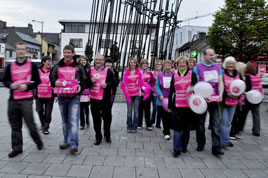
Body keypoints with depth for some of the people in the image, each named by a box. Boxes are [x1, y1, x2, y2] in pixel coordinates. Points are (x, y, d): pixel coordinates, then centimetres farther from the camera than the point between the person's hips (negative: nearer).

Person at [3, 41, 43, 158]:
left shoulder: (32, 65, 1)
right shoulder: (10, 66, 10)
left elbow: (37, 81, 1)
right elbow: (5, 80, 15)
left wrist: (27, 86, -14)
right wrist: (11, 85, -6)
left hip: (26, 99, -4)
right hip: (13, 100, 4)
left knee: (30, 123, -3)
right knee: (15, 125, 9)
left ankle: (38, 142, 21)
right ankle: (17, 148, 20)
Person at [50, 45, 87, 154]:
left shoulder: (79, 67, 6)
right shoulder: (57, 66, 12)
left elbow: (84, 79, 9)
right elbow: (51, 77, 15)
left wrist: (81, 86, -12)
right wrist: (55, 82, -8)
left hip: (74, 97, -4)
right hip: (61, 97, 4)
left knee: (73, 120, -13)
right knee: (64, 120, 13)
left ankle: (73, 144, -15)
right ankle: (67, 141, 25)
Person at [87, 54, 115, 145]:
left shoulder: (108, 71, 6)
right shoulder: (90, 71, 9)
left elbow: (113, 83, 5)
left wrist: (107, 85, -14)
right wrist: (91, 81, -13)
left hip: (106, 99, -1)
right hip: (94, 99, 1)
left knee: (107, 118, 6)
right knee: (96, 119, 6)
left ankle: (107, 136, 25)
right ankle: (98, 137, 19)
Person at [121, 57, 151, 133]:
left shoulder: (139, 72, 3)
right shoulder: (126, 72, 4)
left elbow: (141, 82, 0)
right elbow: (124, 82, -1)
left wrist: (147, 87, -16)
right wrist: (123, 85, -23)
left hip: (137, 94, 0)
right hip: (129, 94, 0)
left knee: (136, 111, 4)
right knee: (129, 111, 4)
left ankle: (134, 127, 13)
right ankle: (129, 127, 14)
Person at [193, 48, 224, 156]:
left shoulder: (218, 67, 12)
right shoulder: (197, 67, 1)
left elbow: (220, 82, 6)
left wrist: (220, 95, -10)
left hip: (214, 99, 2)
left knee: (216, 123, -2)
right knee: (200, 123, 8)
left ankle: (216, 147, 2)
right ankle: (200, 144, 25)